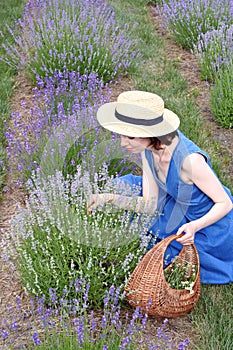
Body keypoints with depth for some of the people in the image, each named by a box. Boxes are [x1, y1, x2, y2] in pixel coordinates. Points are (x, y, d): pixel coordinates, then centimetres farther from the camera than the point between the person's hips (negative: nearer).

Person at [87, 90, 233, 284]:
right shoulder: (148, 147, -16)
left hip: (210, 223, -6)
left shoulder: (190, 159, -38)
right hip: (178, 209, 7)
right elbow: (151, 204, -11)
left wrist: (195, 226, -38)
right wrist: (110, 197, -22)